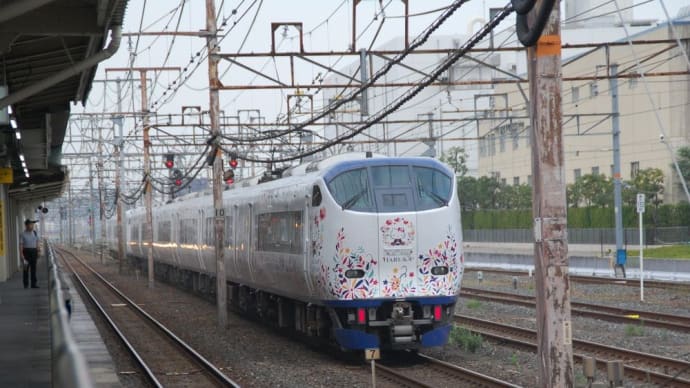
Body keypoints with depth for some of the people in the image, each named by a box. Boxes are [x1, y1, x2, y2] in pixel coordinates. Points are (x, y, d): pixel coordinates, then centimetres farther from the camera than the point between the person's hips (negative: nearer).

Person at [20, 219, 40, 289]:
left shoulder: (35, 233, 10)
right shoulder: (23, 234, -6)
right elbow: (21, 245, -9)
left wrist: (38, 252, 10)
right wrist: (22, 255, -15)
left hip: (34, 252, 4)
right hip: (26, 251, -4)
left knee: (33, 268, 5)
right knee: (26, 268, -1)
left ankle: (34, 284, 8)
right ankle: (26, 285, 5)